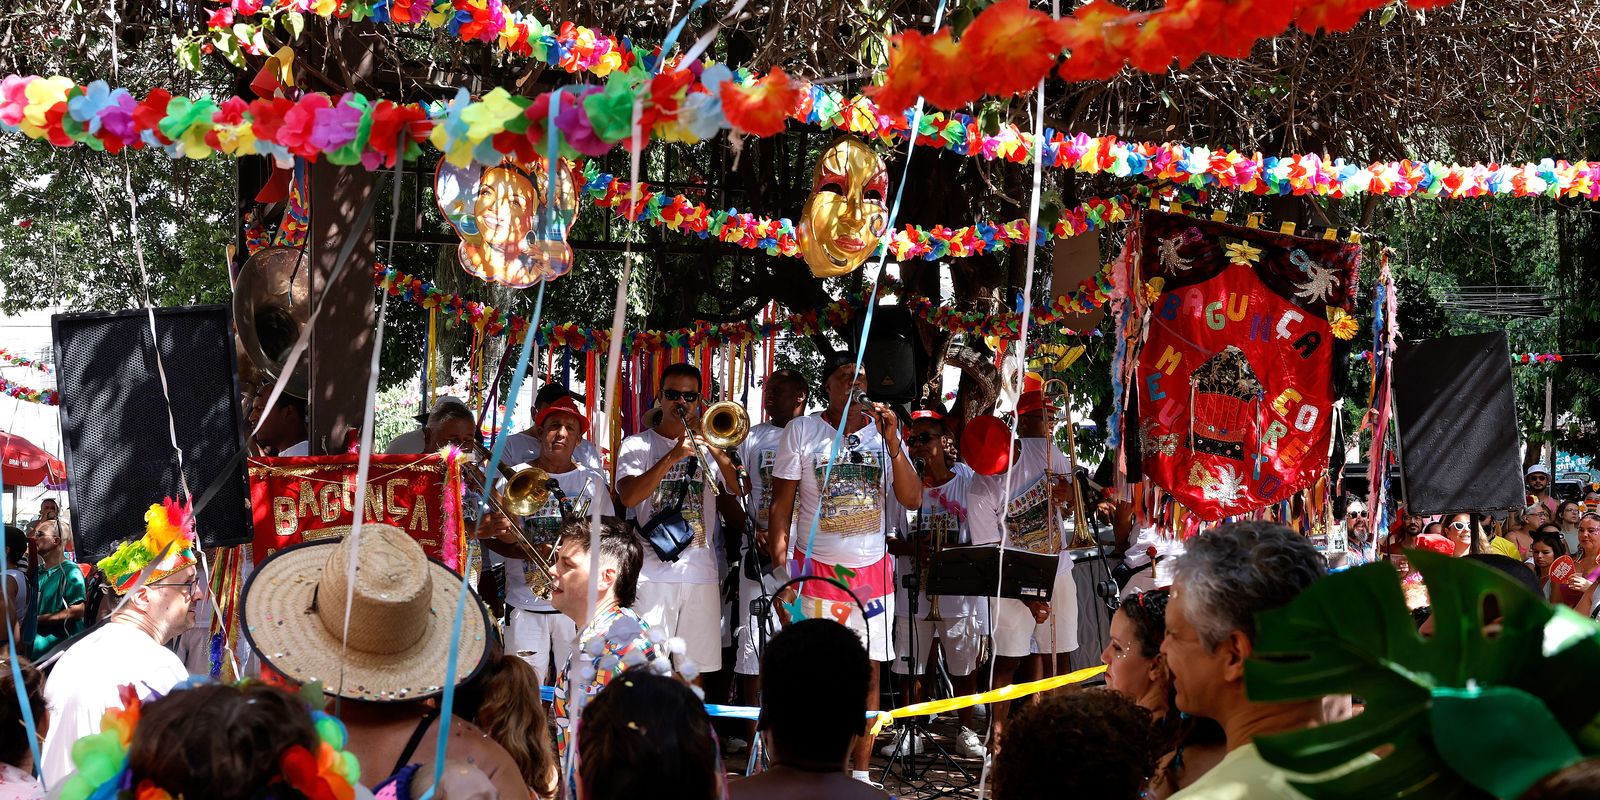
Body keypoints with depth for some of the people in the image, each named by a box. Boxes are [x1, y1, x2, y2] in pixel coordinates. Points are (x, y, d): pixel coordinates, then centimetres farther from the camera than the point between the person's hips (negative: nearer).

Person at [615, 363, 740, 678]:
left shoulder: (709, 444, 15)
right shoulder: (637, 445, 6)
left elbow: (741, 487, 0)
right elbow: (629, 497, -12)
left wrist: (709, 444, -10)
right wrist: (672, 457, -20)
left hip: (701, 572, 3)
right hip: (652, 572, -3)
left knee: (695, 667, 5)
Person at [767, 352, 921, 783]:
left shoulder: (883, 431, 7)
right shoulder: (801, 431, 0)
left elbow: (912, 499, -3)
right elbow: (782, 507, 0)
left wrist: (891, 441, -14)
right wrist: (781, 574, -8)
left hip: (873, 570, 3)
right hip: (817, 569, -2)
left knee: (868, 673, 4)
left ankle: (861, 772, 12)